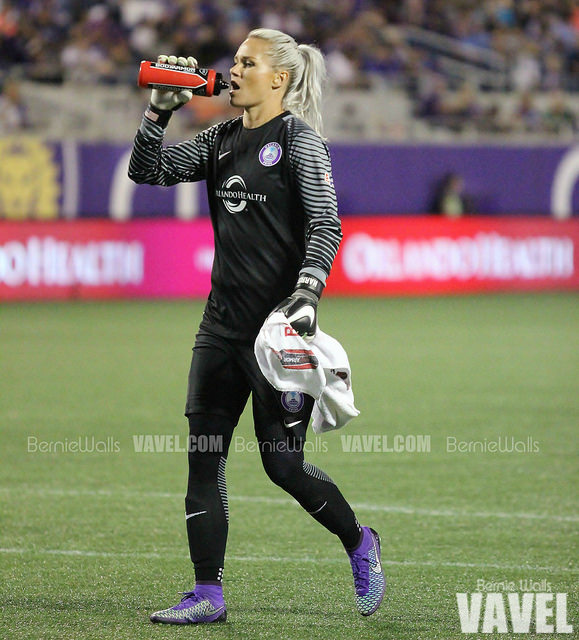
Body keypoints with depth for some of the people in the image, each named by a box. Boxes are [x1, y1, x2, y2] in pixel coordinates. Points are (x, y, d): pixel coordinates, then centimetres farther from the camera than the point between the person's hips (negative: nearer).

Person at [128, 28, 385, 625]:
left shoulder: (298, 138, -6)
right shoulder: (222, 140, 13)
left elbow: (326, 225, -14)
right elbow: (148, 171, 11)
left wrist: (308, 291, -26)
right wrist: (159, 111, -1)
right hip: (223, 322, 7)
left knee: (282, 460, -4)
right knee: (203, 457, 1)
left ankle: (359, 542, 21)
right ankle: (208, 595, 5)